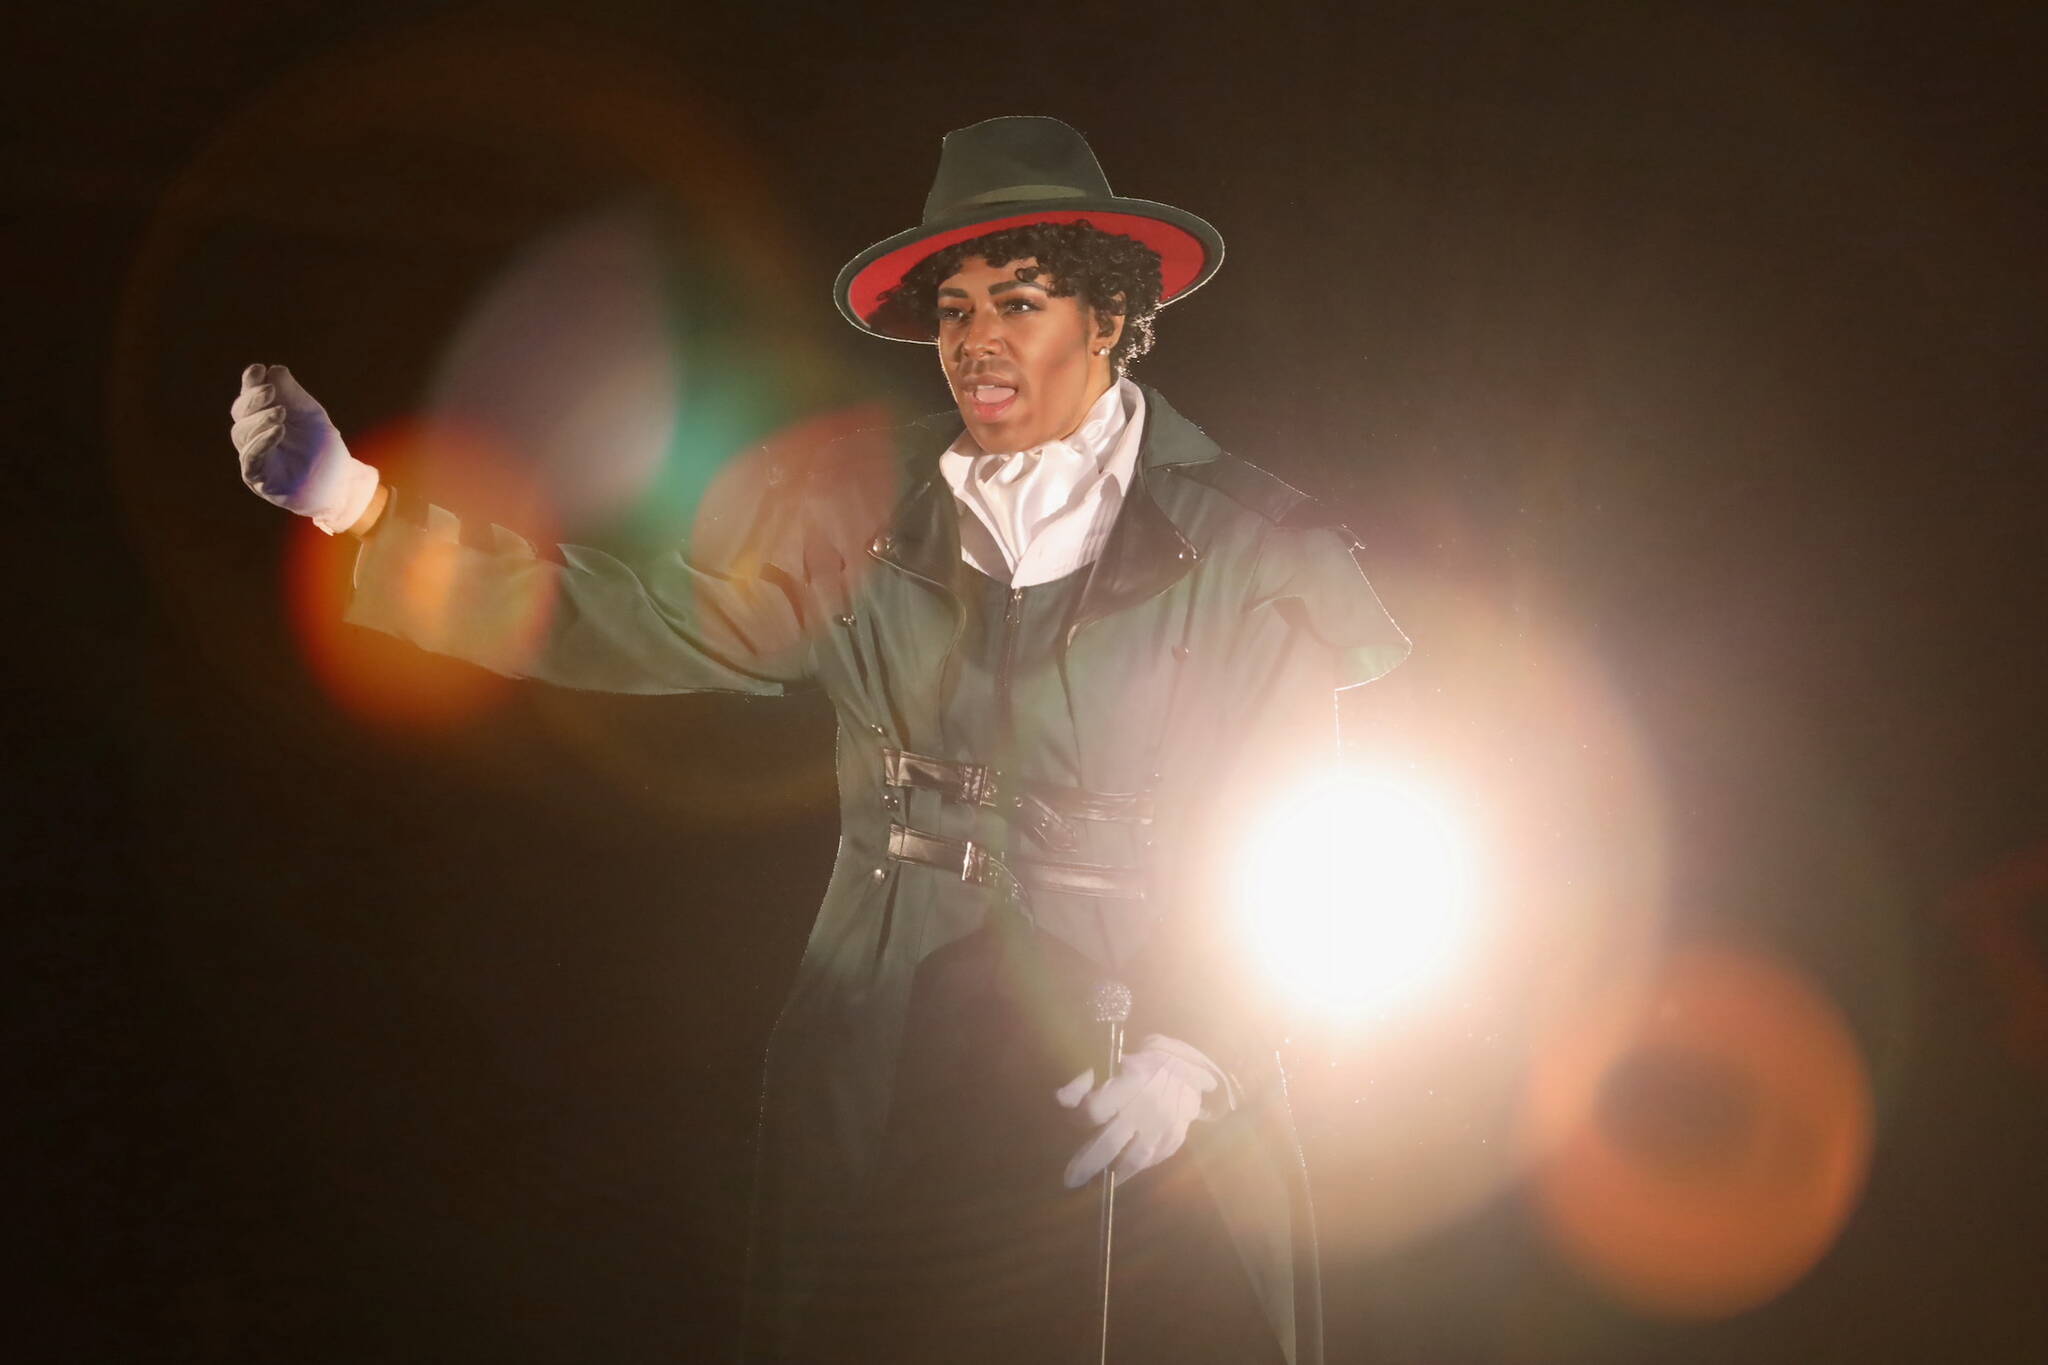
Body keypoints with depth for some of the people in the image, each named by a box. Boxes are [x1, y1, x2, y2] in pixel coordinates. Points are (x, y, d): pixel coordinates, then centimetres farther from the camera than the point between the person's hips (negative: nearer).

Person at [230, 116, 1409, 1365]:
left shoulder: (1241, 547, -3)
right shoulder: (864, 518, 3)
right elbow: (648, 624, -3)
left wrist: (1192, 1051, -18)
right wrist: (361, 504, -10)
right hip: (883, 1099, 2)